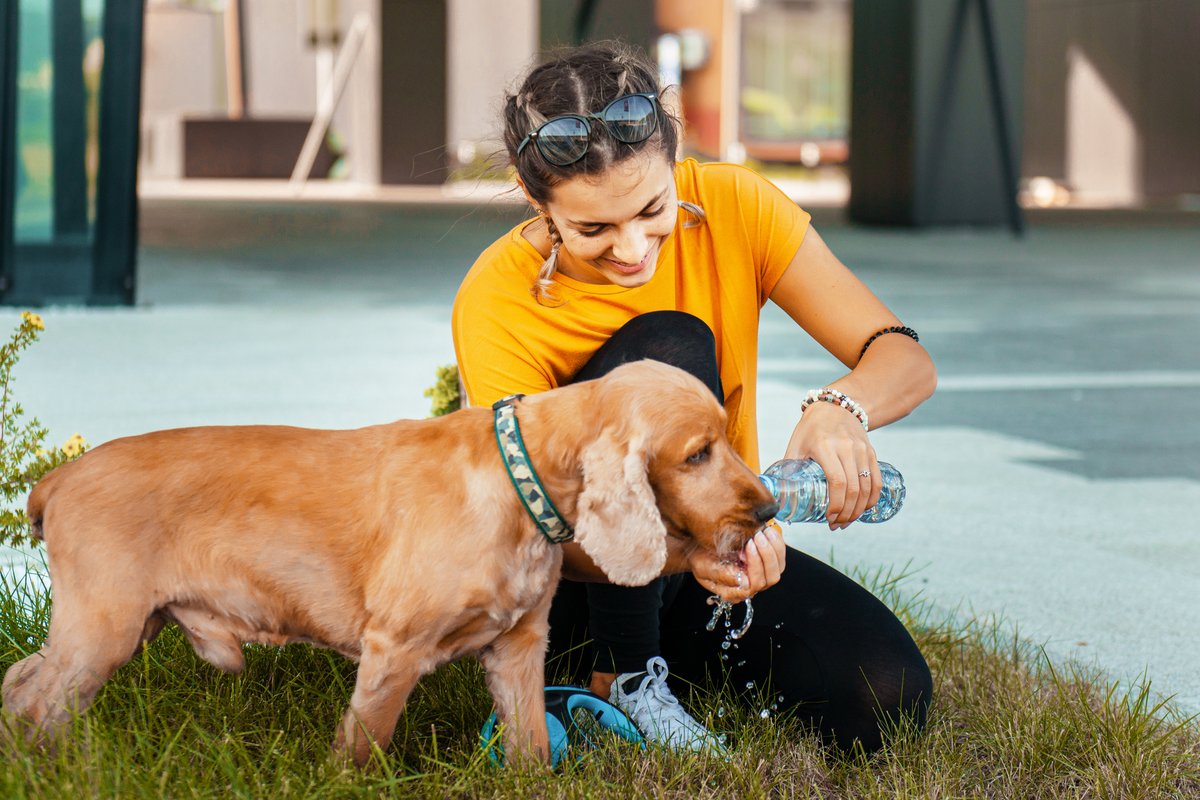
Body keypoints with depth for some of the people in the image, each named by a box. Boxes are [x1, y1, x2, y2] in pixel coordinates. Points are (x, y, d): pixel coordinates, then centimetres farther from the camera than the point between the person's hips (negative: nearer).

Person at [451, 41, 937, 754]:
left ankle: (694, 660, 7)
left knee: (888, 699, -25)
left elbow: (906, 361, -17)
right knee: (667, 348, -31)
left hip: (725, 552, 3)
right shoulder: (497, 303, -23)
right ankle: (620, 677, -18)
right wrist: (679, 550, -47)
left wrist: (841, 406, -41)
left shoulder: (734, 208, -15)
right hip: (577, 583, -3)